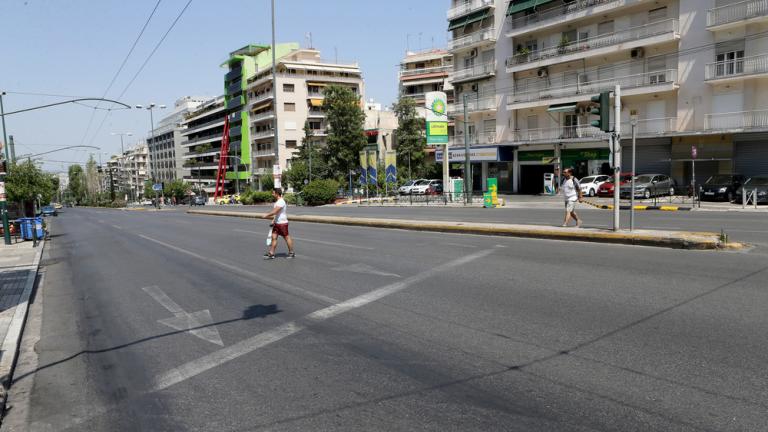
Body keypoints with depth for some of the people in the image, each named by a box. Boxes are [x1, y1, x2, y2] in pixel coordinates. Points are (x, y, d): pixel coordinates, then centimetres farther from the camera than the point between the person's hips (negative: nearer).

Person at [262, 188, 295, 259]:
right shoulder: (277, 201, 12)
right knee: (274, 237, 4)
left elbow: (274, 212, -26)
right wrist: (274, 220, 19)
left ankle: (292, 253, 13)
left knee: (287, 237, 2)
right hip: (277, 223, 9)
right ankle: (271, 254, 5)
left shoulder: (281, 202, -20)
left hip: (282, 223, -9)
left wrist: (266, 216, -15)